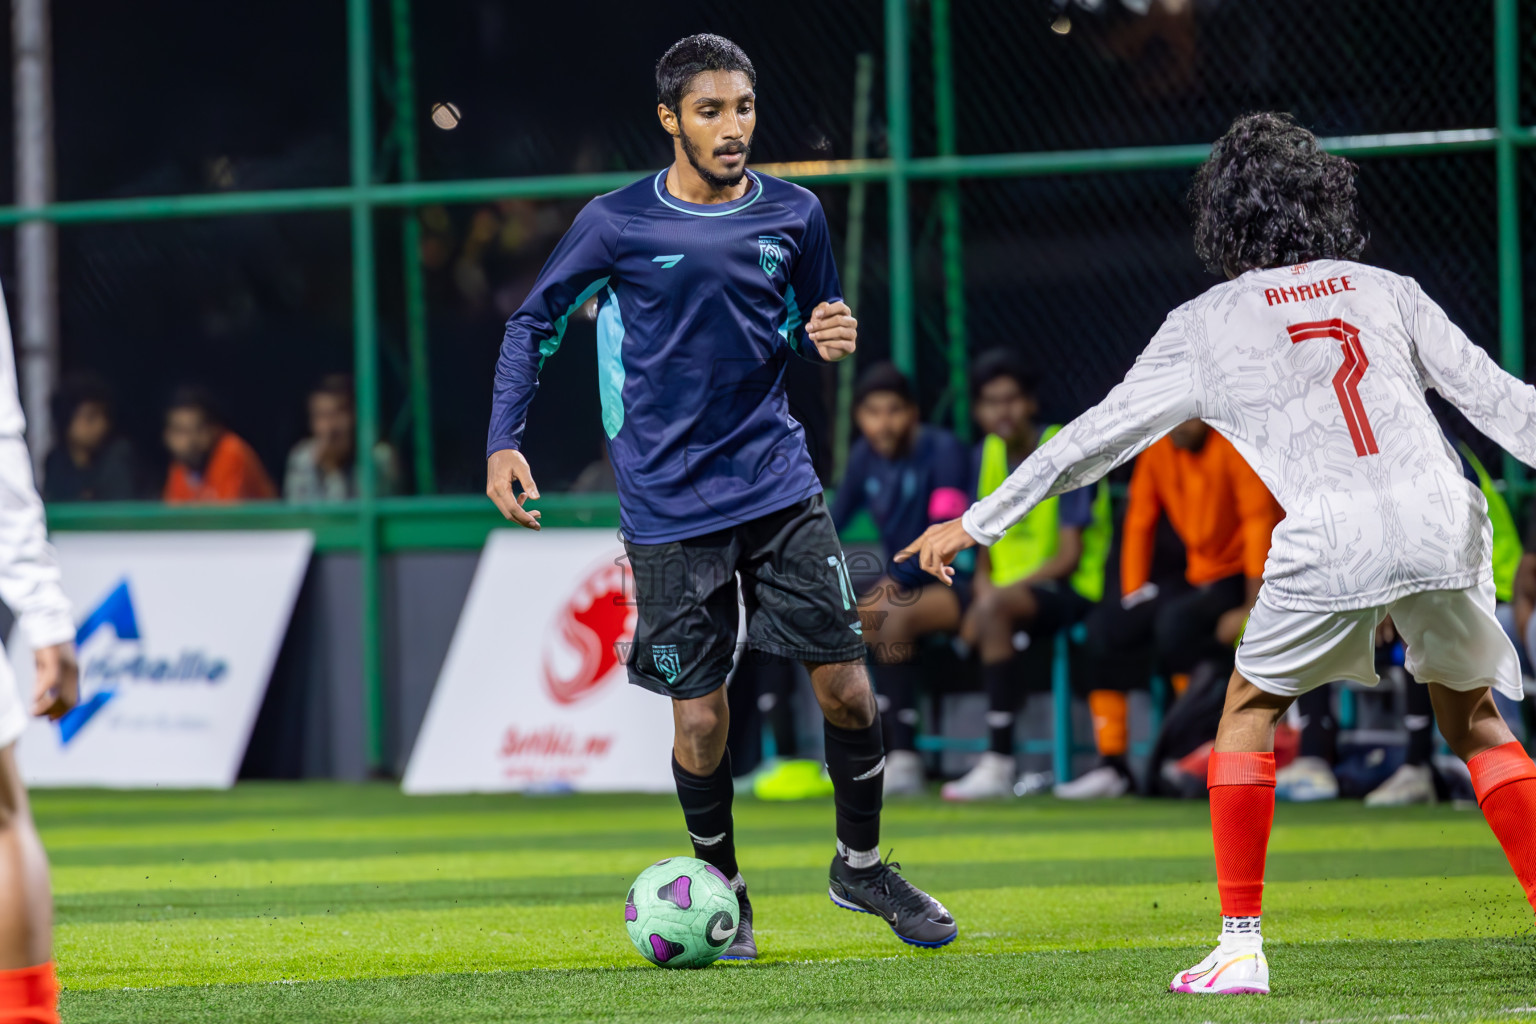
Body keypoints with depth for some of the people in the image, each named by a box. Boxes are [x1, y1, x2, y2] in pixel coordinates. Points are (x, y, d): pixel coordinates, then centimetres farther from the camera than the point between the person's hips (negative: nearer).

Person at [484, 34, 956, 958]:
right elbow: (535, 324, 6)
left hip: (780, 485, 2)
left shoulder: (793, 215, 3)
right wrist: (505, 443, -3)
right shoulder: (617, 224, -5)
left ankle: (861, 864, 21)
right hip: (671, 505, -2)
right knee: (699, 716, -2)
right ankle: (722, 894, 18)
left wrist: (832, 340, -7)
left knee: (846, 685, -1)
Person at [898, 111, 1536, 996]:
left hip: (1331, 541, -2)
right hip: (1442, 521, 3)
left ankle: (1242, 945, 12)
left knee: (1250, 711, 17)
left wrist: (976, 524, 21)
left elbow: (1096, 437, 15)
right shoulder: (1387, 291, 19)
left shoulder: (1209, 325, 13)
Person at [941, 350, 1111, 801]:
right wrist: (983, 581, -7)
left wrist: (1000, 592, -23)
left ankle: (999, 764, -38)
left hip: (1068, 590, -7)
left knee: (994, 608, -39)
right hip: (1007, 586, 7)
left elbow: (1069, 557, -14)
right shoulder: (988, 454, 10)